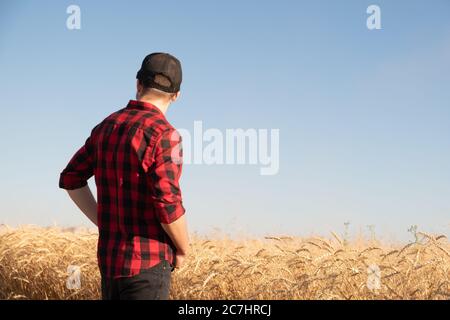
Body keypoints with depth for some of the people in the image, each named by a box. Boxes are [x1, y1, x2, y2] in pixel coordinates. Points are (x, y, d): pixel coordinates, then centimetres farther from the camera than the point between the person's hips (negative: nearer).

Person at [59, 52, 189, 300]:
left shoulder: (107, 127, 8)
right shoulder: (164, 135, -16)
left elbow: (71, 179, 15)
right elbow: (168, 206, -22)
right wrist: (182, 250, -4)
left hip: (109, 257, 8)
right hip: (148, 263, -8)